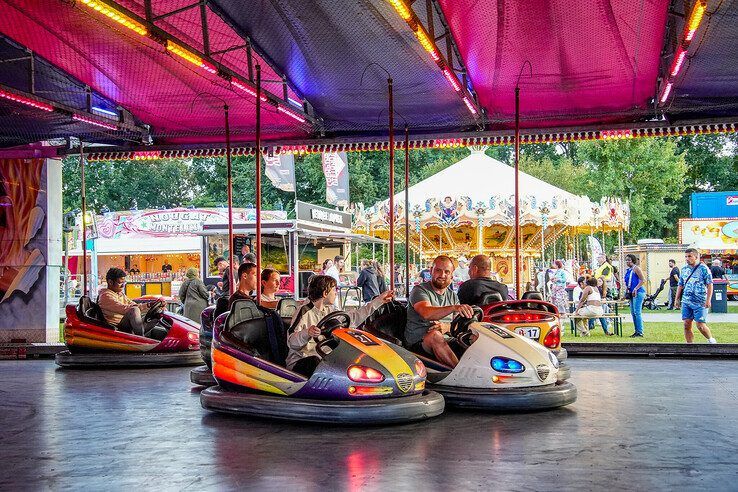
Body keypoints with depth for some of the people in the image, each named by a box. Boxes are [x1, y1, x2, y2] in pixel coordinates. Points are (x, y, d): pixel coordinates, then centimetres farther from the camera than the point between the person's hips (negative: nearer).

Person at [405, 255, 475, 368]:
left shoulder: (452, 296, 19)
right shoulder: (419, 290, -2)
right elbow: (427, 314, -24)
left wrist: (446, 327, -13)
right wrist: (454, 308, -40)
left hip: (446, 343, 6)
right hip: (418, 343, -6)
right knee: (435, 335, -38)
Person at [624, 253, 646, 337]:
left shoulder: (636, 268, -8)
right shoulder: (628, 270, 17)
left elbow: (643, 280, -14)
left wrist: (635, 289, -19)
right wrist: (627, 288, 15)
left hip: (638, 292, -9)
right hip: (632, 293, 9)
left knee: (637, 312, -10)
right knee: (633, 312, 10)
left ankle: (640, 332, -8)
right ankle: (637, 331, 16)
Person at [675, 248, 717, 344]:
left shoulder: (703, 268, -6)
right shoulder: (684, 269, 11)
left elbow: (710, 285, -8)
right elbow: (680, 285, 19)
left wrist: (708, 300, -14)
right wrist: (677, 299, 14)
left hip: (700, 303, -5)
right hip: (686, 302, 5)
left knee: (700, 325, -6)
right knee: (687, 325, 1)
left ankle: (711, 340, 21)